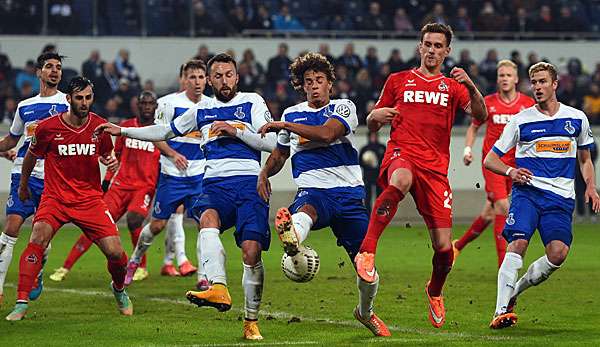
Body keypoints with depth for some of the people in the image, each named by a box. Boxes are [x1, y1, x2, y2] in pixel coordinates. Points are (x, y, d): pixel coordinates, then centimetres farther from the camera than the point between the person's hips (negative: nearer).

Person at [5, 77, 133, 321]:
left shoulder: (100, 126, -2)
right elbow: (31, 155, 11)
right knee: (38, 237, -29)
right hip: (55, 197, -2)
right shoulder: (47, 127, -9)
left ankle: (119, 289, 29)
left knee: (115, 252, -7)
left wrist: (111, 162, -8)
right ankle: (22, 302, -25)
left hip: (90, 199, 2)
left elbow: (106, 154, 17)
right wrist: (23, 186, 23)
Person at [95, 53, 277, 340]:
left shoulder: (252, 102, 11)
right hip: (215, 184, 2)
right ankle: (218, 288, -52)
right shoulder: (202, 111, 22)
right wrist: (122, 131, 31)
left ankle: (251, 321, 2)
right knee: (208, 219, -34)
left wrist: (235, 131, -7)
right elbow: (166, 131, 33)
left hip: (249, 182, -2)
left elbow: (272, 143, 2)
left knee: (251, 251, -13)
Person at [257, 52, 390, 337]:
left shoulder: (343, 108, 6)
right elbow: (280, 153, 33)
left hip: (349, 193, 0)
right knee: (306, 210, -41)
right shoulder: (291, 114, 18)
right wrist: (264, 173, 12)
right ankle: (292, 238, -78)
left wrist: (284, 125, -14)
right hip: (313, 190, 1)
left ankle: (366, 312, 30)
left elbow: (327, 134, -15)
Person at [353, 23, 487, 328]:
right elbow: (372, 125, 22)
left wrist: (471, 87, -18)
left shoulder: (452, 87, 17)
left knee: (444, 247, -4)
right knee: (401, 181, -43)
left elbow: (480, 116, 0)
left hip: (435, 166, 2)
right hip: (401, 154, -2)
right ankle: (366, 252, -44)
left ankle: (435, 292, 28)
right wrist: (376, 115, -2)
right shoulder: (398, 81, 17)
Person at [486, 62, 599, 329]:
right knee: (518, 243, -24)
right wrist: (511, 171, -11)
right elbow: (490, 159, 9)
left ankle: (515, 290, 4)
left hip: (561, 197, 2)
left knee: (558, 252, -19)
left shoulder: (576, 118, 12)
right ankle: (501, 310, -25)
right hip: (527, 190, -2)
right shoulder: (521, 121, 6)